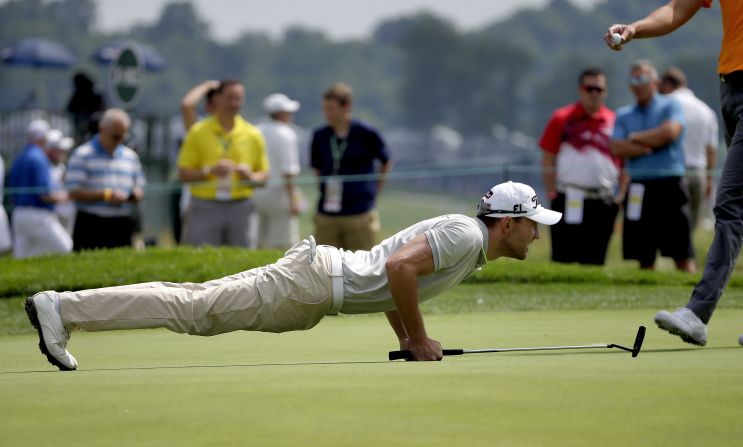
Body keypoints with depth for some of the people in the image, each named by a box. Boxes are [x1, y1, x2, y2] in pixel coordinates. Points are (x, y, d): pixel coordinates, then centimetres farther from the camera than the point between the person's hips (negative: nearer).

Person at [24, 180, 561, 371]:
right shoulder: (465, 234, -11)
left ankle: (64, 307, 2)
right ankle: (62, 308, -16)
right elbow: (399, 267, -26)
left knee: (200, 305, 5)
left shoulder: (470, 240, 21)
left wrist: (407, 340, 22)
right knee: (197, 310, -12)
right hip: (312, 282, -9)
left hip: (319, 278, 9)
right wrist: (419, 339, -16)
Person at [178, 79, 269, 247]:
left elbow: (264, 174, 14)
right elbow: (183, 174, 2)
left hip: (240, 207, 2)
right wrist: (209, 171, -14)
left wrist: (250, 176, -9)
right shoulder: (198, 132, 4)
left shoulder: (253, 135, 8)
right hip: (205, 206, -2)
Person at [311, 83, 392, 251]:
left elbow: (386, 162, 9)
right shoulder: (320, 136, 5)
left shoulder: (366, 134, -5)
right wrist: (326, 189, 10)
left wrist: (373, 190, 7)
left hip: (360, 214, -4)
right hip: (326, 216, 4)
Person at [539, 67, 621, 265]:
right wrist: (552, 193, -5)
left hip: (603, 202, 3)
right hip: (569, 200, -3)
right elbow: (548, 160, 2)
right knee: (564, 256, -2)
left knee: (595, 260, 6)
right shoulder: (562, 119, 1)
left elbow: (623, 162, 13)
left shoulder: (614, 122, 8)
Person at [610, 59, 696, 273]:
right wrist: (649, 147, -7)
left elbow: (670, 131, -14)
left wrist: (636, 138, -2)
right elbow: (617, 147, 1)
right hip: (638, 189, 4)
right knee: (644, 257, 4)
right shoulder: (623, 115, 15)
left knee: (682, 254, -9)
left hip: (668, 185, -4)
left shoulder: (670, 106, 5)